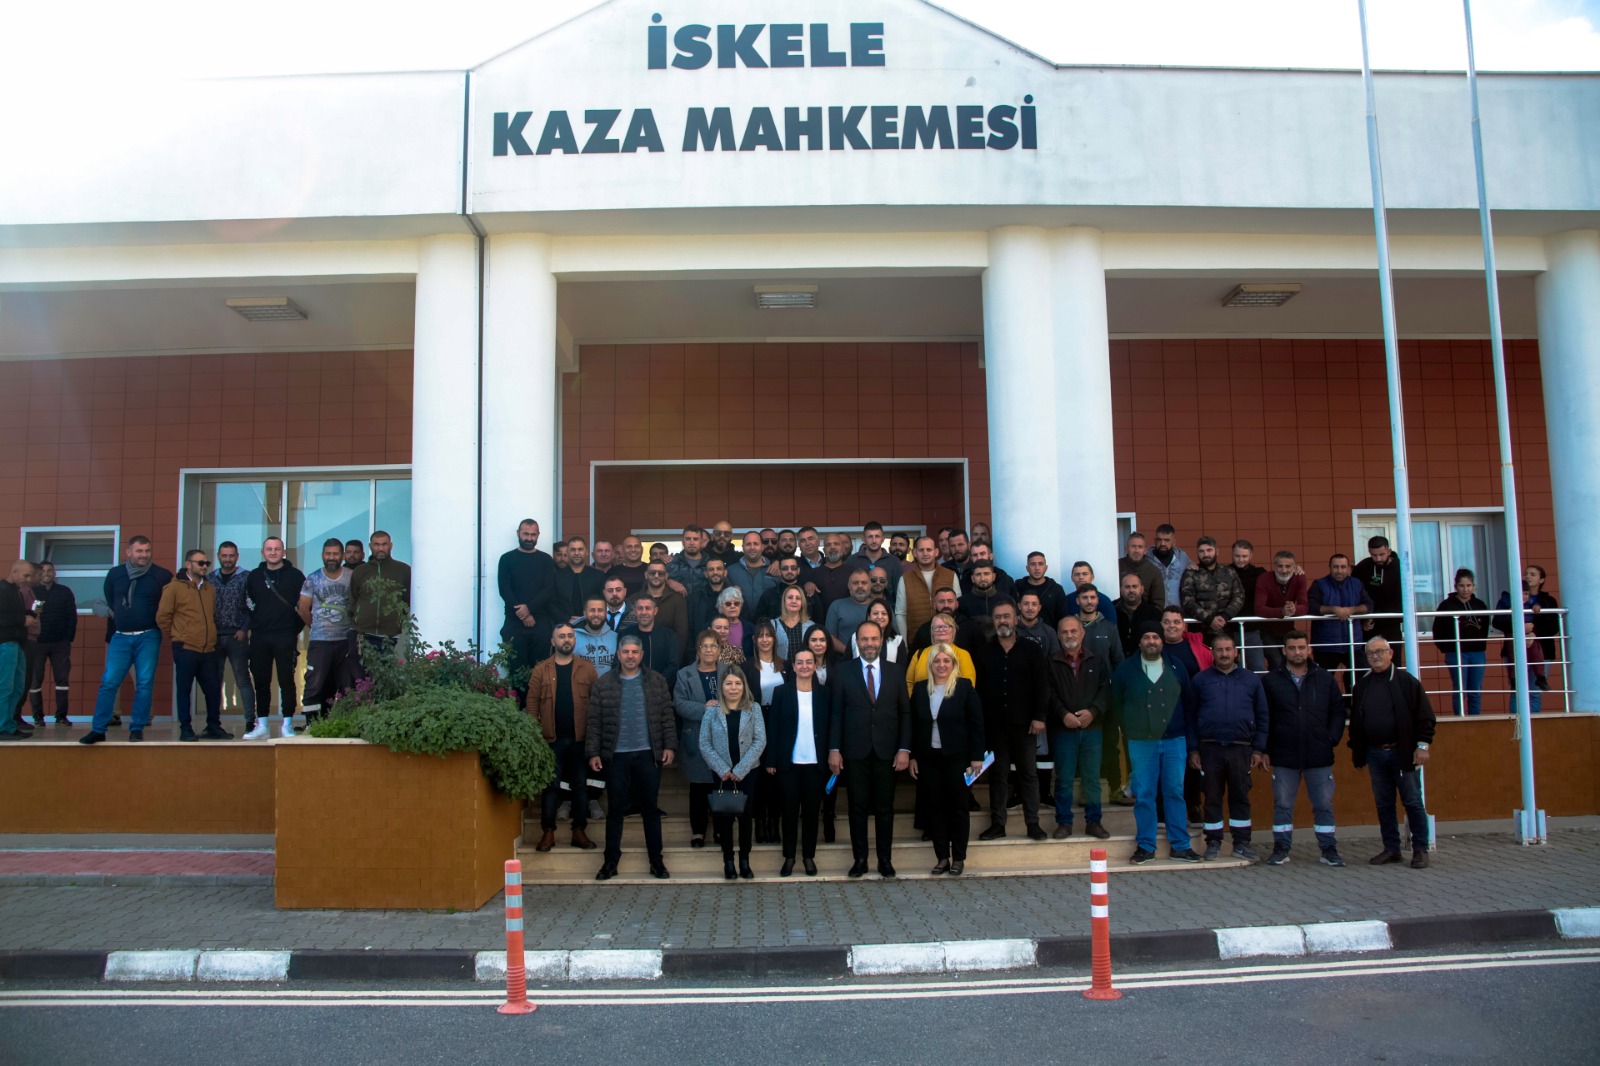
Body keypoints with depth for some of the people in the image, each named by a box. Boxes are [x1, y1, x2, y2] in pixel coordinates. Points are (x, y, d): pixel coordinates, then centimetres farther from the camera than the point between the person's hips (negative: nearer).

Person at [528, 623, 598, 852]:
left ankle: (579, 831, 16)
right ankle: (548, 832, 11)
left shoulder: (587, 668, 4)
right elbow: (533, 702, 1)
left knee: (580, 785, 7)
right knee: (551, 785, 4)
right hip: (552, 738, -1)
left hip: (580, 738, 1)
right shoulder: (541, 670, 4)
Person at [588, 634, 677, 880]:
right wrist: (593, 752, -4)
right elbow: (595, 721, 2)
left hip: (648, 754, 0)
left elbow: (667, 717, 4)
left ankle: (656, 860, 14)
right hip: (616, 756, 0)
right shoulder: (603, 684, 3)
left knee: (651, 808, 6)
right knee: (615, 809, 6)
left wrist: (669, 746, -5)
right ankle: (611, 861, 14)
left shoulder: (657, 681, 4)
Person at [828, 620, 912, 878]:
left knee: (885, 807, 6)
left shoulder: (895, 672, 7)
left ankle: (885, 859, 15)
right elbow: (835, 713, 0)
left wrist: (904, 749, -3)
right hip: (855, 751, -1)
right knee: (858, 806, 5)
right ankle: (860, 858, 14)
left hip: (886, 751, 1)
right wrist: (834, 749, -6)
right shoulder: (843, 672, 2)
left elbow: (905, 713, 5)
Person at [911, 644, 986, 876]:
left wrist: (977, 757, -7)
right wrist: (912, 756, 3)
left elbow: (976, 723, -4)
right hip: (928, 758, 3)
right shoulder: (920, 689, 5)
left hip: (956, 758, -3)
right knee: (934, 808, 6)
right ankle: (942, 857, 14)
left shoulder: (965, 687, -4)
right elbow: (913, 725, 7)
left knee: (958, 807, 5)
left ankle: (958, 858, 14)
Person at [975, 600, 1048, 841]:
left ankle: (1033, 823, 9)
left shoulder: (1031, 650, 3)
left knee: (1028, 773, 4)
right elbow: (978, 688, 4)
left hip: (1024, 723, -1)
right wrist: (980, 720, -2)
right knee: (998, 774, 6)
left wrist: (1039, 717, -7)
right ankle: (997, 824, 11)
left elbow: (1042, 685, 0)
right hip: (994, 724, 1)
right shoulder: (984, 653, 6)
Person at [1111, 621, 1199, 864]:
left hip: (1174, 741, 1)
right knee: (1144, 796, 1)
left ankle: (1180, 846, 12)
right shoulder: (1125, 670, 2)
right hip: (1141, 743, -1)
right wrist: (1131, 728, 7)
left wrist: (1189, 737, 7)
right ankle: (1145, 846, 9)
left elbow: (1189, 705, 11)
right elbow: (1116, 704, 9)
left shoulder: (1177, 669, 7)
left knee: (1175, 793, 4)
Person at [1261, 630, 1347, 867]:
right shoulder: (1271, 680, 2)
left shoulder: (1325, 679, 6)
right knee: (1282, 805, 5)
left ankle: (1329, 850, 14)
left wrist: (1332, 739, -1)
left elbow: (1338, 712, 10)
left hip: (1319, 756, 1)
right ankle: (1281, 849, 13)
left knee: (1324, 805, 5)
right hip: (1283, 756, -1)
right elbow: (1264, 718, 3)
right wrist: (1266, 749, -2)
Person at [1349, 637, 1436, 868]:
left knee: (1413, 802, -1)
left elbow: (1424, 715, -6)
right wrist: (1354, 748, 13)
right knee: (1383, 804, 9)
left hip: (1402, 752, -5)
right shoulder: (1362, 686, 11)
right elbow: (1355, 720, 16)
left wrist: (1422, 745, -11)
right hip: (1375, 754, 5)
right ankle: (1391, 849, 17)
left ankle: (1420, 850, 8)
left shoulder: (1407, 682, -3)